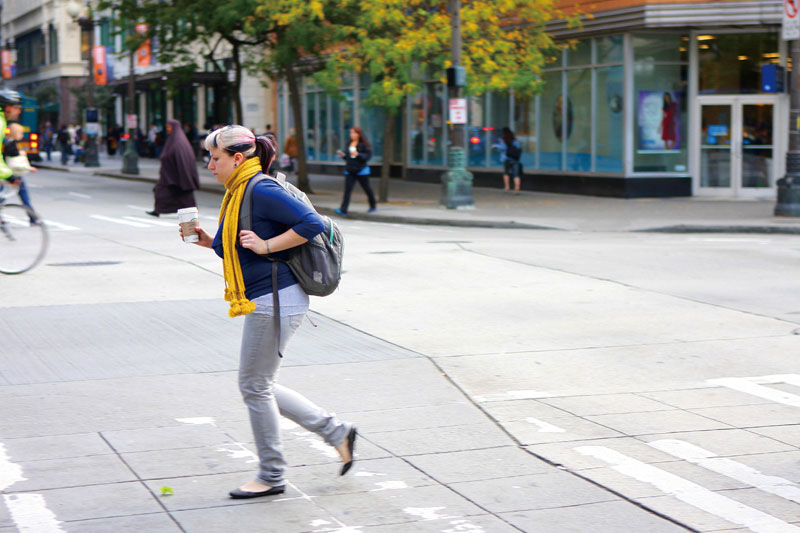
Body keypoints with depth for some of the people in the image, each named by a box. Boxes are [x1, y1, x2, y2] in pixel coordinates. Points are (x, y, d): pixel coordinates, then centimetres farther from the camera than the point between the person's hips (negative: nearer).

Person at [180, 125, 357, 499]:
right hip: (263, 303, 10)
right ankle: (337, 432, 22)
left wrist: (266, 245, -21)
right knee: (258, 387, 14)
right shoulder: (238, 194, 15)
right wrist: (209, 242, 9)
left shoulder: (262, 192, -15)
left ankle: (271, 477, 13)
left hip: (276, 301, -10)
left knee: (254, 386, -1)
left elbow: (312, 224, -22)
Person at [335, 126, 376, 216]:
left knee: (367, 188, 13)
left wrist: (357, 154, -26)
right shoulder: (349, 144, 9)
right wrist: (343, 155, 1)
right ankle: (343, 210, -17)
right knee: (347, 190, -9)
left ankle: (373, 206, 36)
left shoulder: (364, 144, -9)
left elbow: (368, 156, -15)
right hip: (350, 171, 4)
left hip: (361, 171, -4)